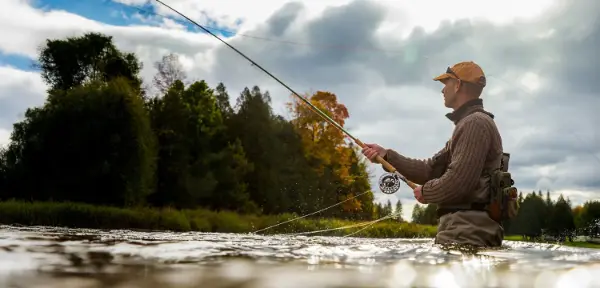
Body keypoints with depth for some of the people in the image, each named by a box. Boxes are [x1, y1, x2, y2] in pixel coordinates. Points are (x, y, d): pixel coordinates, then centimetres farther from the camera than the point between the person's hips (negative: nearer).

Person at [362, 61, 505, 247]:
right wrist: (387, 155, 10)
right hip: (464, 231, 10)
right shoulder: (468, 124, 23)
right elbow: (430, 169, 17)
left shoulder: (475, 123, -12)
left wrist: (425, 192, -2)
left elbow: (457, 183, -21)